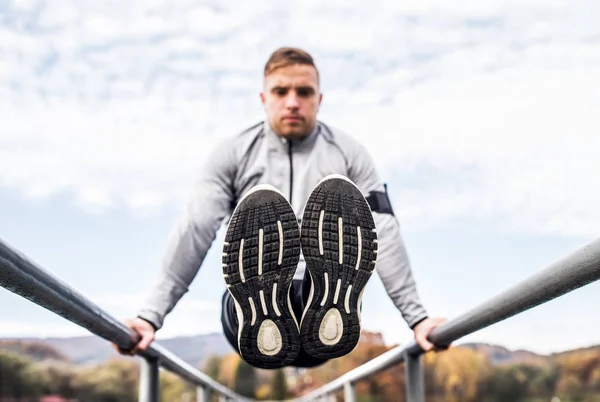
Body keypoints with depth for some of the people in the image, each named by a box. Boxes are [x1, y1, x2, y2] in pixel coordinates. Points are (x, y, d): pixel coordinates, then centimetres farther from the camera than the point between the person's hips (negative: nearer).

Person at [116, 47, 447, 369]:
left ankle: (332, 308, -48)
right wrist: (150, 317, -8)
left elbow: (385, 234, 5)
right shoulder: (232, 154, 12)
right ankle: (262, 316, -49)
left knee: (340, 195, -27)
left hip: (326, 322, 1)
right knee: (260, 205, -29)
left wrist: (417, 318, -4)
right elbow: (194, 233, 1)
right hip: (253, 316, 0)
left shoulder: (349, 154, 14)